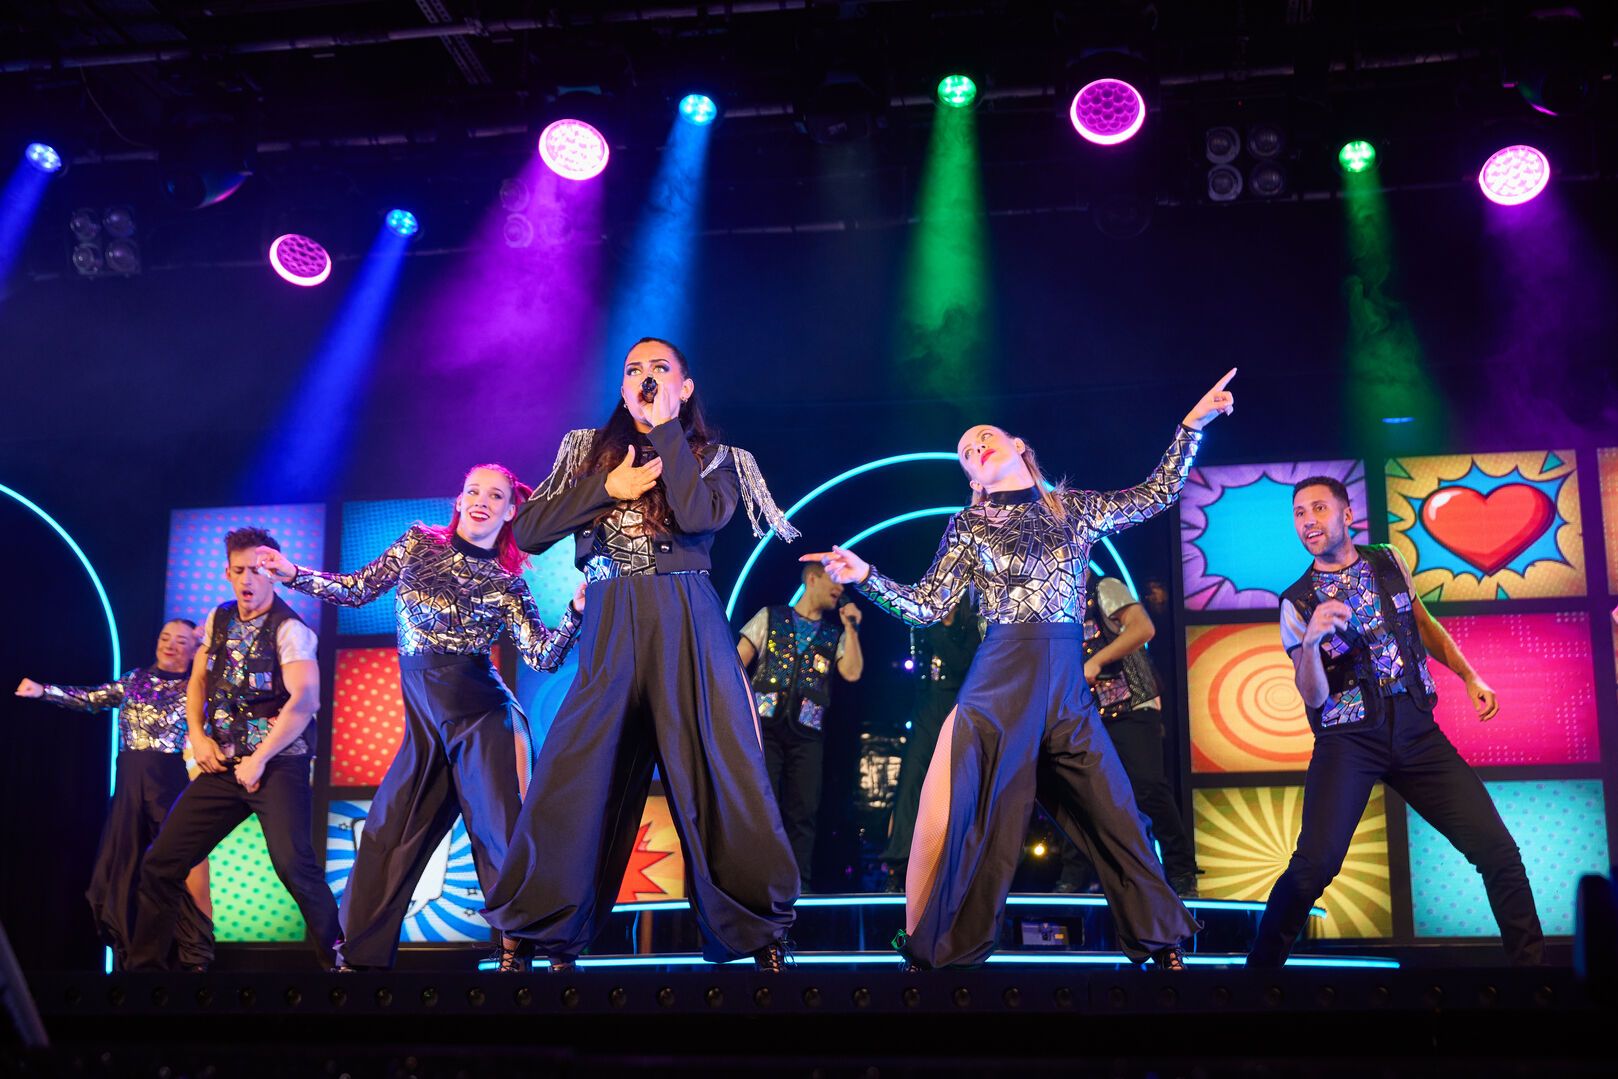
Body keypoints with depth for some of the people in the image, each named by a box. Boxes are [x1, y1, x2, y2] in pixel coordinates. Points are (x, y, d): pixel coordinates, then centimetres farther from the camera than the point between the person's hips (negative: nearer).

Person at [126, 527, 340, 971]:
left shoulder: (291, 630, -11)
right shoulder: (218, 619, 11)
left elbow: (304, 700, -23)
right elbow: (197, 681, 22)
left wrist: (258, 761, -20)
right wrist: (198, 735, 5)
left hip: (278, 764, -7)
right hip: (224, 764, 7)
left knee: (293, 864, -25)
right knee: (161, 863, 3)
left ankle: (341, 961, -10)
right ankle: (145, 966, 17)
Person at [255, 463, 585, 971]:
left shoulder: (507, 585, 1)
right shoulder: (419, 543, 9)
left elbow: (544, 657, -7)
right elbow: (359, 589, 13)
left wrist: (577, 608, -20)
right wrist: (294, 574, 3)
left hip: (481, 716, -3)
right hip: (422, 720, 3)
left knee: (499, 832, -10)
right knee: (386, 836, 4)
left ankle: (516, 953, -4)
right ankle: (357, 958, 14)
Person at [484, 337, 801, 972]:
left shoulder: (713, 458, 11)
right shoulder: (588, 452, 17)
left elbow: (700, 515, -12)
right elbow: (528, 530, 7)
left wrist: (666, 427, -6)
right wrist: (607, 488, -3)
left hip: (687, 628, -1)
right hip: (608, 632, 2)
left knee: (717, 773, -4)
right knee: (575, 780, -4)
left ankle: (762, 933, 3)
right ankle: (548, 936, 5)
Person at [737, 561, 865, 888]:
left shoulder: (835, 634, 17)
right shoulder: (770, 617, 11)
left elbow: (852, 672, 0)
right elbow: (737, 662, 6)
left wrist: (850, 627, 0)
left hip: (806, 731, 3)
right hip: (765, 724, -2)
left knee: (802, 811, 0)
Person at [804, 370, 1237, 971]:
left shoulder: (1074, 508, 13)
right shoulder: (969, 526, 7)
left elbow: (1158, 495, 16)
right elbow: (926, 607, 4)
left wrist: (1192, 425, 13)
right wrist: (864, 577, -9)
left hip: (1068, 685, 3)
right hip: (1001, 678, -2)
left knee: (1112, 813, 5)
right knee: (976, 818, -6)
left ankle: (1161, 943, 19)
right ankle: (934, 952, 3)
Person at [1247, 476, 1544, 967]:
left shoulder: (1389, 563, 6)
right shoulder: (1297, 603, -3)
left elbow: (1424, 625, 24)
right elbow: (1314, 697, -9)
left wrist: (1469, 676, 15)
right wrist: (1311, 641, -27)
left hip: (1416, 729, 3)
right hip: (1347, 740, -3)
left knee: (1498, 851, -3)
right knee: (1315, 864, -19)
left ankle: (1530, 959, 15)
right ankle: (1261, 963, 0)